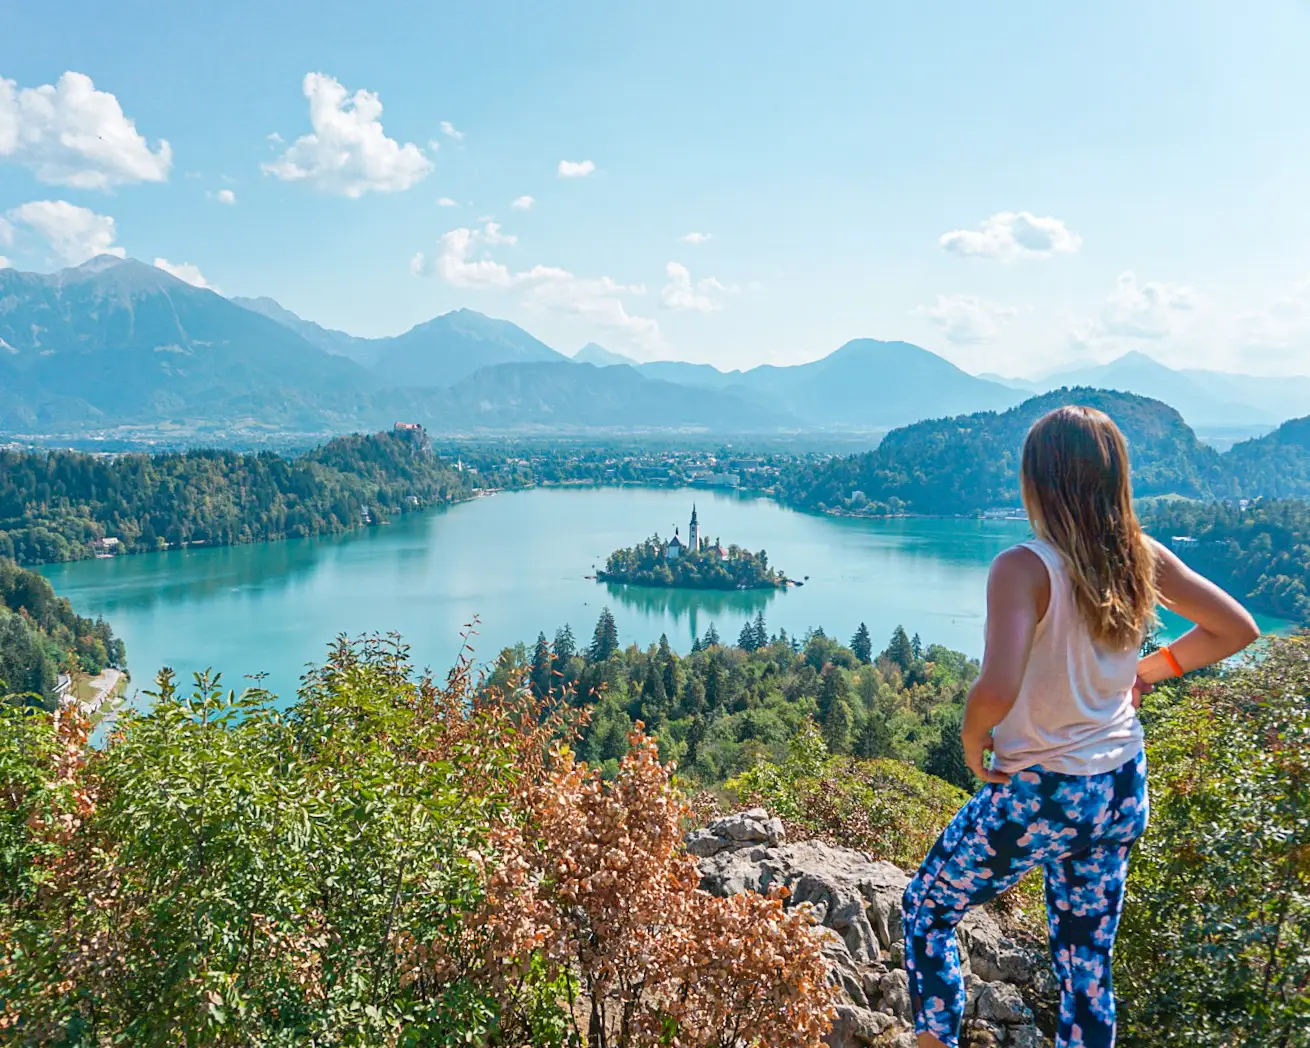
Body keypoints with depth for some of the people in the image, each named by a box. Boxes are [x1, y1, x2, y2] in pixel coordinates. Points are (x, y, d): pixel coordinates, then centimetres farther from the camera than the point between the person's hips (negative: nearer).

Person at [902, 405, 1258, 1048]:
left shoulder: (1024, 568, -24)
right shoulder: (1143, 558, -5)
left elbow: (997, 689, -36)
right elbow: (1236, 629, 7)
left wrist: (972, 740, -15)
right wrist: (1148, 670, 10)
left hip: (1037, 798, -6)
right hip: (1121, 791, 6)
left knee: (926, 909, 19)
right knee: (1086, 968, 19)